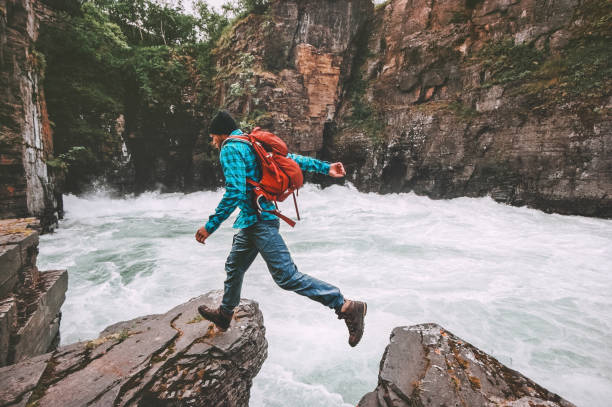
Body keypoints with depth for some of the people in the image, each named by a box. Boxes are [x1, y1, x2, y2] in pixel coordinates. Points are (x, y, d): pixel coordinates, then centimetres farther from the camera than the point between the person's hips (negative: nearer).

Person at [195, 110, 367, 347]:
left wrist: (211, 225, -17)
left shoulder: (230, 149, -10)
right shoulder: (251, 145, 19)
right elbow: (291, 158, 16)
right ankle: (224, 314, 43)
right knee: (234, 267, 22)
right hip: (254, 220, 11)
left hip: (258, 221, -11)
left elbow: (235, 192, -23)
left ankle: (347, 307, -7)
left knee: (287, 276, -11)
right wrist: (324, 167, 15)